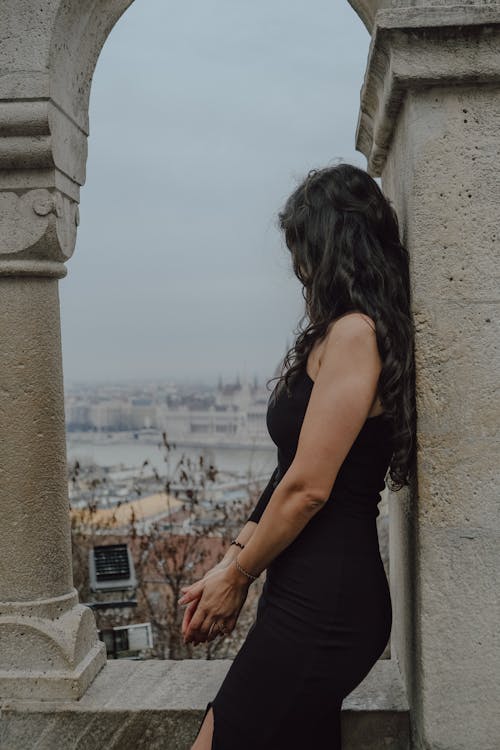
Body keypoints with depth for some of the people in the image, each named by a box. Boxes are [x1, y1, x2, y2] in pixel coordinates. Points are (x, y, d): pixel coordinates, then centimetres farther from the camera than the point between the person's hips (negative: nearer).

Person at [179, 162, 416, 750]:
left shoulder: (356, 332, -15)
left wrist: (237, 576, -4)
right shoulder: (345, 334, 15)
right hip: (315, 596, 9)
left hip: (323, 606, -9)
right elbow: (288, 478, 14)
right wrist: (230, 563, 10)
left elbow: (308, 488, -19)